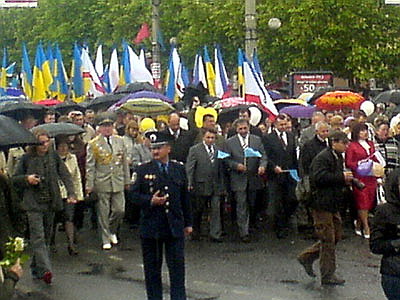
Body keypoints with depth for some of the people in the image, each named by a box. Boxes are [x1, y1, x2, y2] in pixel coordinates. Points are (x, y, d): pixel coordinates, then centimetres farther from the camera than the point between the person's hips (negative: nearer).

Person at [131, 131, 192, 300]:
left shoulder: (179, 169, 7)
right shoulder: (143, 170, 2)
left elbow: (185, 197, 11)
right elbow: (134, 194, 0)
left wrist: (188, 223, 11)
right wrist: (150, 201, -18)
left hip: (175, 227, 1)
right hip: (151, 226, -1)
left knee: (177, 266, 0)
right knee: (152, 268, 8)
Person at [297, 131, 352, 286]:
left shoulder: (338, 157, 15)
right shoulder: (322, 157, -16)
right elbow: (319, 177, -28)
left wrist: (346, 179, 5)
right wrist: (341, 177, -24)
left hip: (332, 203, 10)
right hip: (322, 204, -10)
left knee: (336, 236, 14)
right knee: (328, 239, -3)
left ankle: (307, 257, 26)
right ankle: (327, 275, 8)